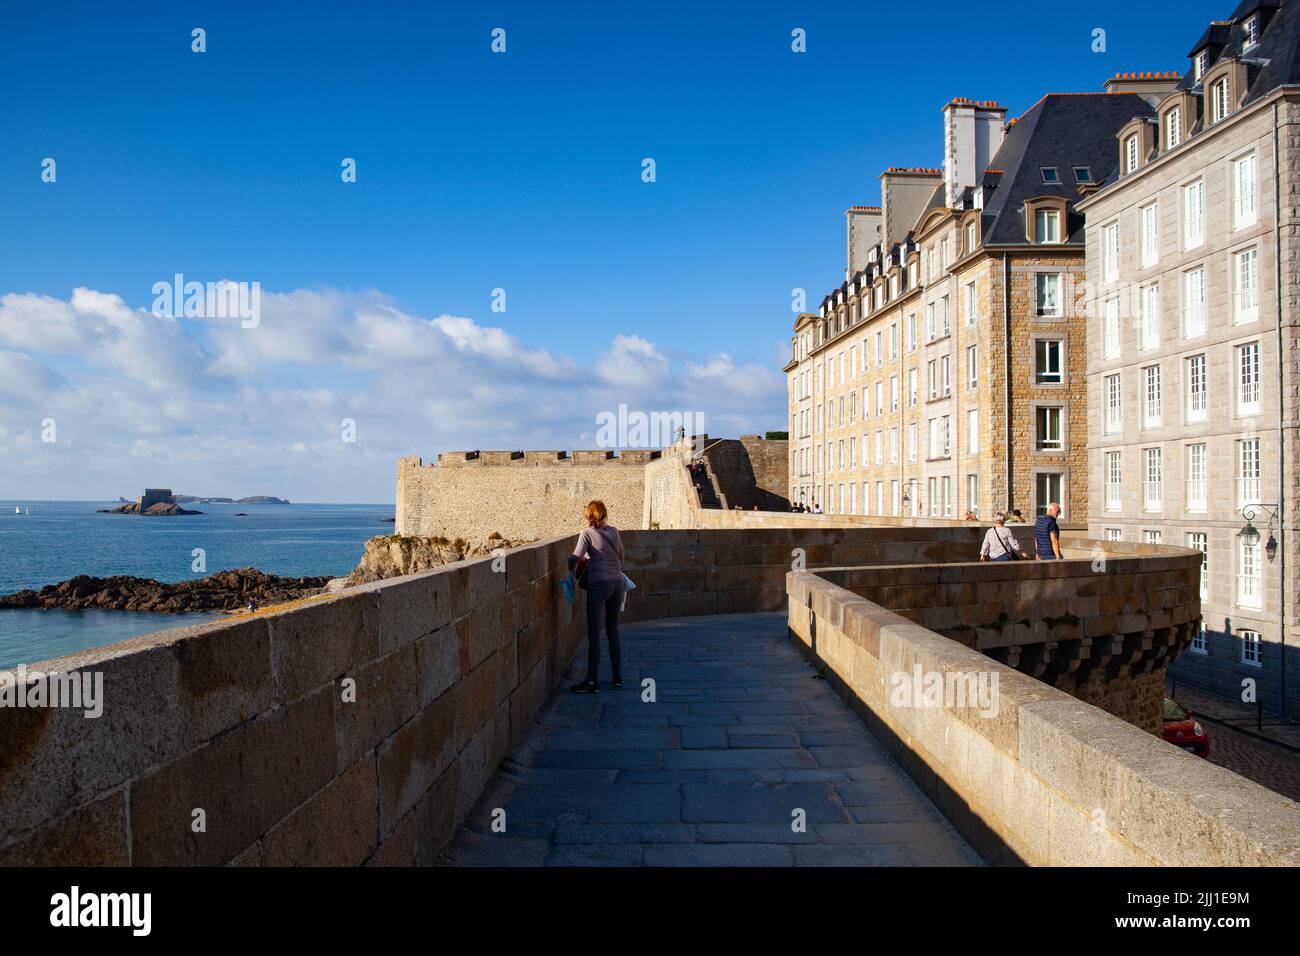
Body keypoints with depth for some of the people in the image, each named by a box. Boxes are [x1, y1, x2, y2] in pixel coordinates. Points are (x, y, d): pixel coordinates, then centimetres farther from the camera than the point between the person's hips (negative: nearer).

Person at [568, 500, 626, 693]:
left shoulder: (587, 533, -6)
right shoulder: (614, 531, 9)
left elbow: (576, 557, -13)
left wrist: (569, 567, 6)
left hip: (599, 584, -5)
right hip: (617, 583, 6)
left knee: (594, 634, -3)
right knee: (613, 630, 16)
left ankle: (592, 681, -3)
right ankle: (618, 676, 20)